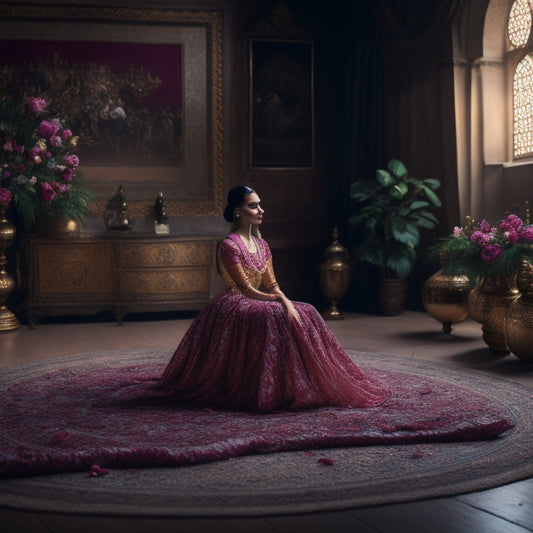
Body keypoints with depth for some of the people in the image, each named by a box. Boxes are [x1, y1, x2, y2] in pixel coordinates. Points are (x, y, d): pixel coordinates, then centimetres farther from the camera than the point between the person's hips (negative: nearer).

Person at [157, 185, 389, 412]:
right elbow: (247, 290, -17)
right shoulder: (229, 246, -13)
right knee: (274, 317, -33)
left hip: (256, 303, 8)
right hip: (233, 306, -8)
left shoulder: (261, 245, 13)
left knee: (305, 314, -9)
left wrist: (285, 302, -12)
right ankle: (272, 390, -27)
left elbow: (272, 285, 8)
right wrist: (281, 300, -20)